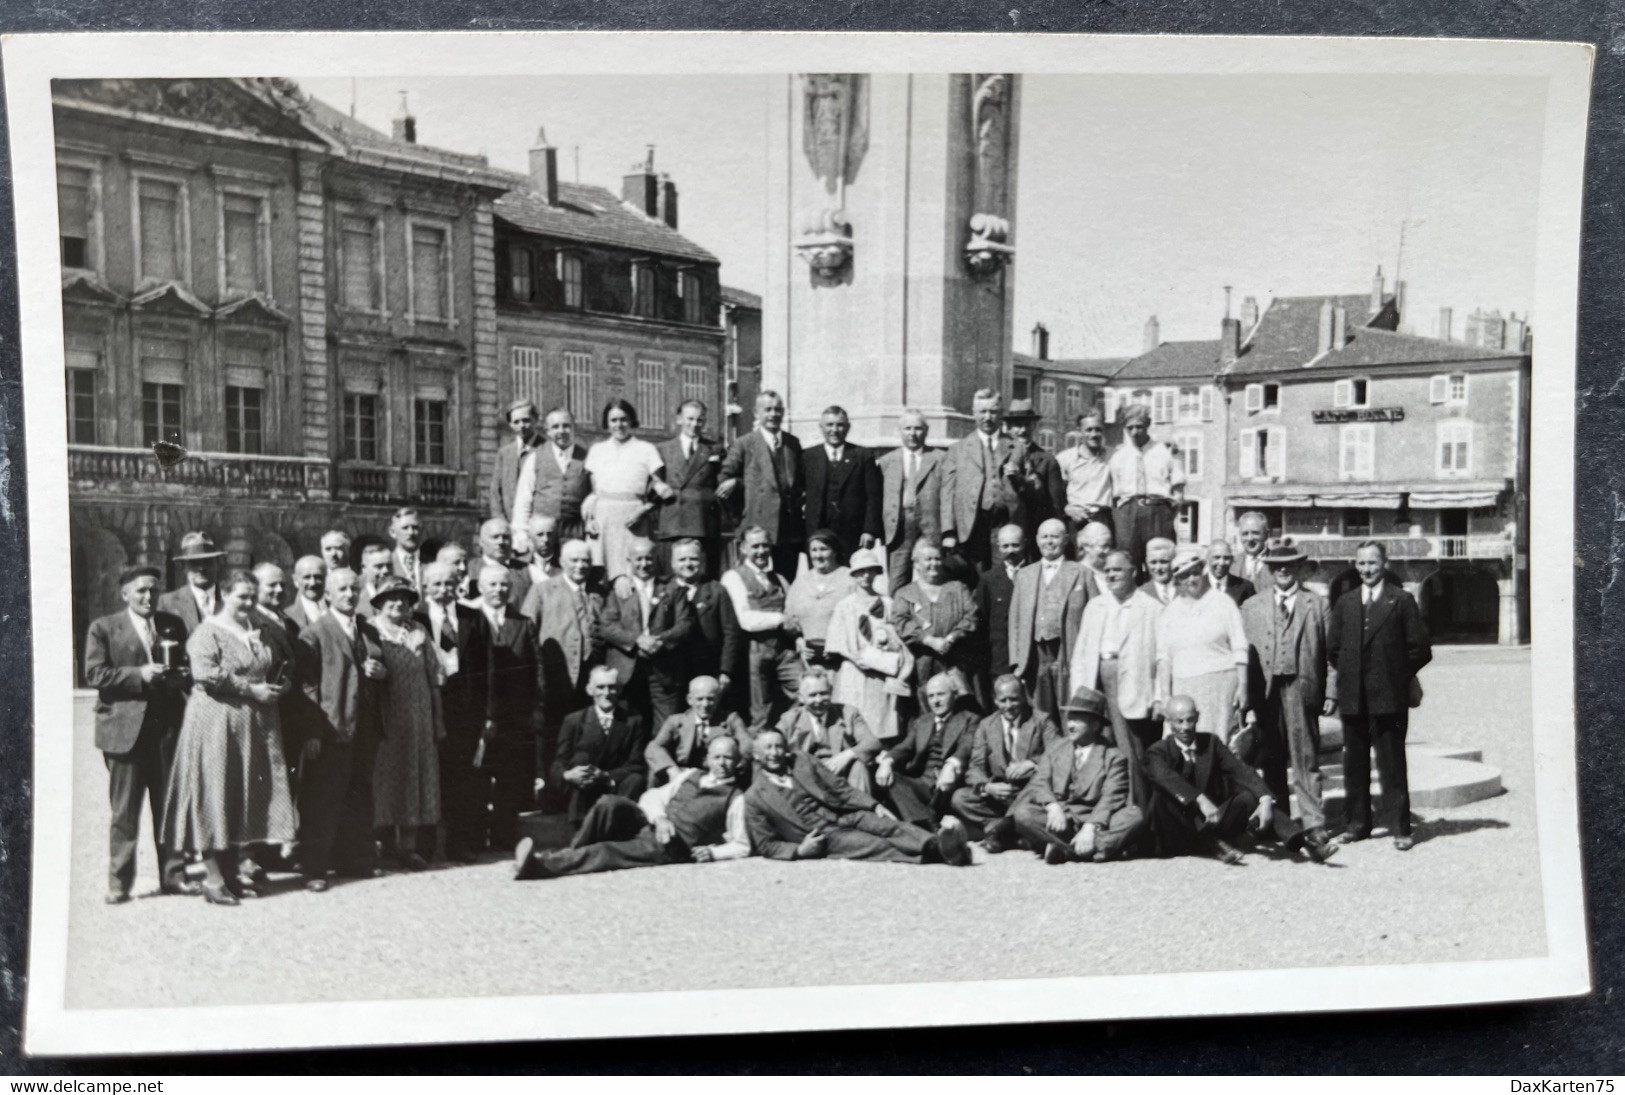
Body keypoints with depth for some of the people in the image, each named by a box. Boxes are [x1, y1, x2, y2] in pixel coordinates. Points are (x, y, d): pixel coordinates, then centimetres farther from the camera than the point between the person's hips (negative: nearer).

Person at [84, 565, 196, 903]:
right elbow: (94, 674, -6)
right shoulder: (103, 628, 3)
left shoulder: (173, 625, 12)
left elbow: (187, 666, 18)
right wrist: (139, 675, -15)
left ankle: (173, 875, 17)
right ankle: (119, 883, 13)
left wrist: (179, 676, -5)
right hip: (125, 729, -3)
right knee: (124, 812, 3)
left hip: (167, 727, 3)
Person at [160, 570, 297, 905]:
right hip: (217, 724, -6)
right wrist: (251, 689, -18)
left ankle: (231, 873, 17)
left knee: (247, 798, 7)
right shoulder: (208, 632, -6)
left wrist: (280, 686, 1)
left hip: (257, 726, 7)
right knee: (215, 798, -3)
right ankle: (214, 880, 3)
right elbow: (206, 674, -19)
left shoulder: (263, 632, 15)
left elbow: (286, 664, 22)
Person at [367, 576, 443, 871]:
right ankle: (386, 844, 9)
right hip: (384, 721, -3)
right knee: (385, 778, 0)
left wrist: (438, 723, 5)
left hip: (417, 721, 3)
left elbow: (433, 679, 9)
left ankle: (408, 845, 11)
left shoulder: (419, 634, 9)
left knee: (415, 777, 4)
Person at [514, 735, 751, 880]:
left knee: (607, 852, -28)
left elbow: (741, 846, 5)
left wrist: (713, 852, -13)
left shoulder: (735, 798, 6)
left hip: (671, 847, -5)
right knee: (610, 803, -25)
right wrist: (659, 818, -9)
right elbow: (652, 797, 12)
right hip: (649, 825, 5)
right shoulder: (689, 776, 19)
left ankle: (541, 864, -38)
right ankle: (569, 854, -20)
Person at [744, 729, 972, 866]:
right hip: (824, 838, -5)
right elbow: (766, 845, 3)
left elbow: (839, 786, 10)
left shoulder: (801, 760, 11)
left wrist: (875, 807, -2)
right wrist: (799, 851, -15)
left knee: (893, 828, -23)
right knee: (876, 845, -28)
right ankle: (933, 856, -49)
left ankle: (938, 844, -47)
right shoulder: (754, 798, 0)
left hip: (847, 814, 5)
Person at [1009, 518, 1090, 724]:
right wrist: (1016, 661, 7)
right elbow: (1015, 620, 15)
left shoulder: (1080, 573, 5)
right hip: (1034, 656, 3)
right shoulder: (1024, 574, 16)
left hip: (1069, 656, -3)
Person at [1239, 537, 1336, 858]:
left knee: (1306, 760, -1)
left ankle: (1313, 823, 4)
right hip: (1264, 693, 2)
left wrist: (1331, 692, -3)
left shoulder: (1317, 605, 10)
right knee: (1269, 762, 6)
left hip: (1302, 691, -2)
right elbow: (1243, 654, 8)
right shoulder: (1251, 607, 13)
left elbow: (1332, 652, 6)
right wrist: (1247, 699, 1)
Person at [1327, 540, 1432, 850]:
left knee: (1392, 764, 0)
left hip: (1388, 697, -4)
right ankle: (1358, 823, 18)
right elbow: (1333, 647, 17)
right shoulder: (1345, 604, 13)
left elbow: (1420, 648, 0)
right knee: (1354, 763, 9)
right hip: (1352, 697, 4)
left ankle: (1400, 828, 7)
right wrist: (1349, 674, 10)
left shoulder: (1401, 601, 1)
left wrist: (1399, 675, 4)